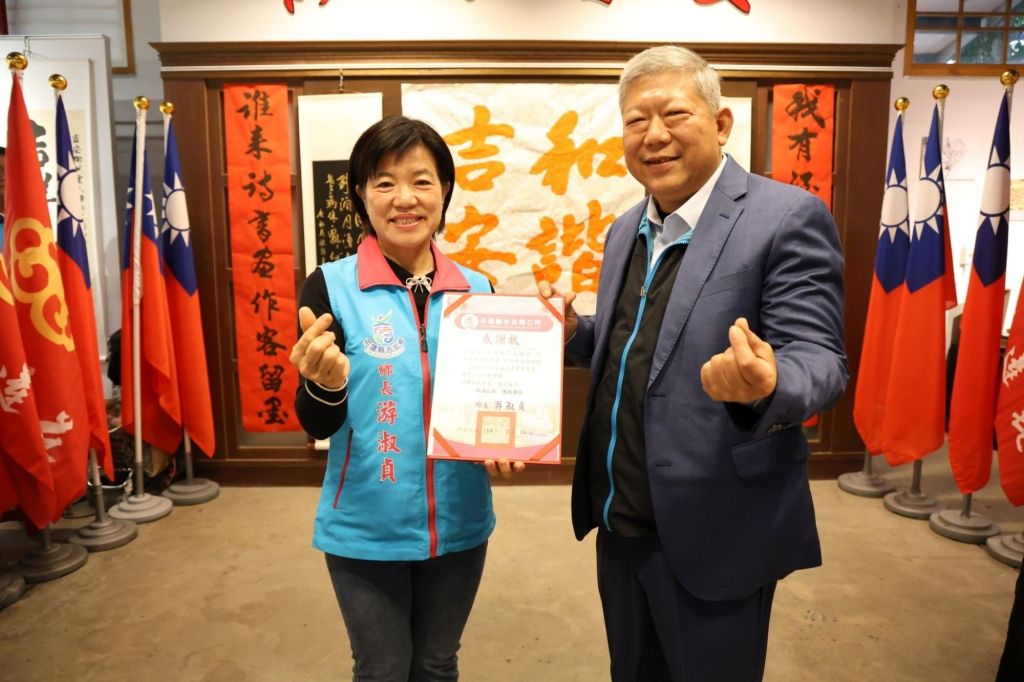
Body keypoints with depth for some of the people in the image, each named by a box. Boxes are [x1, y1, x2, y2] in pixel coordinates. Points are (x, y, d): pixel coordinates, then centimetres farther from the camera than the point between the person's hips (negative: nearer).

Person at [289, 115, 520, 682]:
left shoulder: (477, 289, -3)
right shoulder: (331, 287, -12)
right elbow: (317, 425, -12)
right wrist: (327, 383, -33)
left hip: (459, 523, 3)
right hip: (366, 528, -2)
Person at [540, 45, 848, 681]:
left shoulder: (788, 217, -14)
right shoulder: (626, 230, 9)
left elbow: (818, 359, -19)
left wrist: (764, 385, -40)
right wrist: (575, 332, -2)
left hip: (713, 532, -6)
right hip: (620, 522, 7)